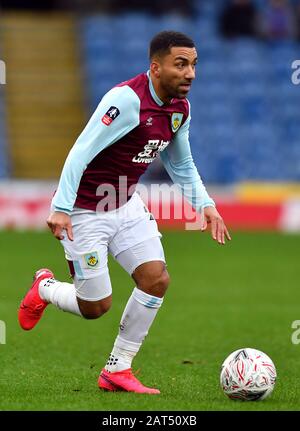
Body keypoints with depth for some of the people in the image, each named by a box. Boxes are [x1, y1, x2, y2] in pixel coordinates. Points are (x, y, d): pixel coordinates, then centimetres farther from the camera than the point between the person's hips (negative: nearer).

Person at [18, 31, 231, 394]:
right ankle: (44, 288, 29)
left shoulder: (180, 108, 1)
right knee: (96, 307, -5)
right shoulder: (128, 99, -25)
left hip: (126, 205, 8)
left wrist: (204, 205, 6)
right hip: (85, 211, -8)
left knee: (156, 279, -7)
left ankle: (117, 370, 6)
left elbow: (181, 164, 18)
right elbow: (80, 152, -27)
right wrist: (61, 209, -32)